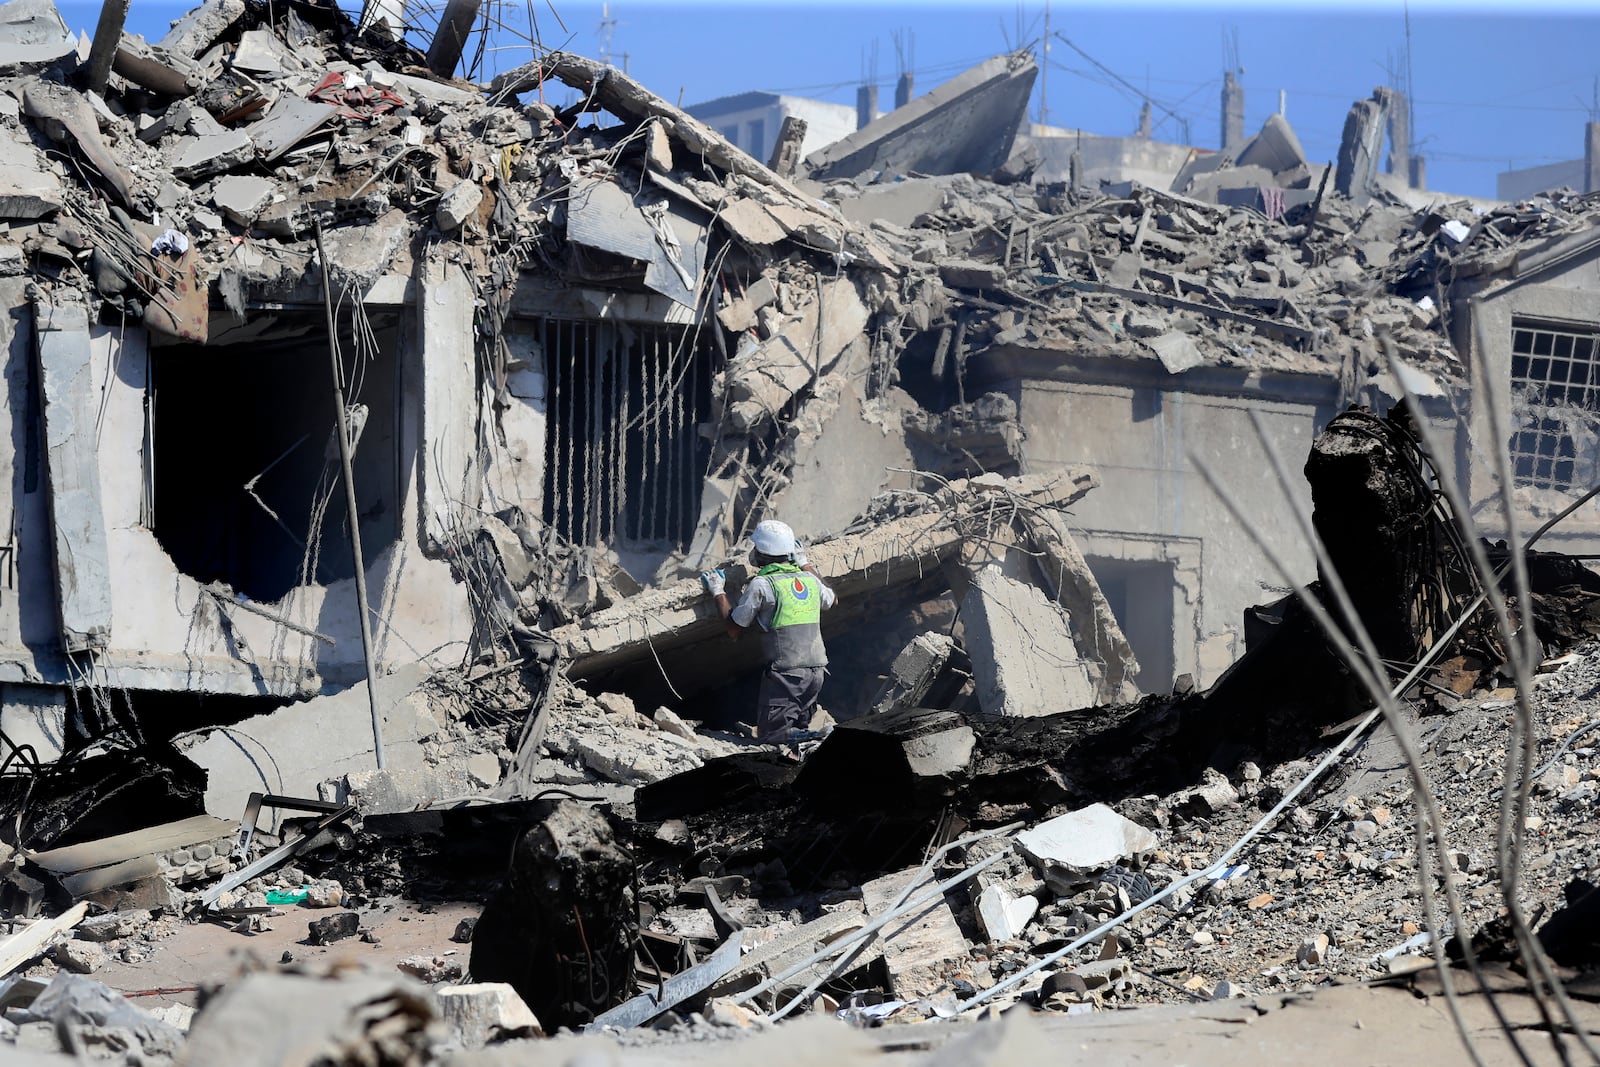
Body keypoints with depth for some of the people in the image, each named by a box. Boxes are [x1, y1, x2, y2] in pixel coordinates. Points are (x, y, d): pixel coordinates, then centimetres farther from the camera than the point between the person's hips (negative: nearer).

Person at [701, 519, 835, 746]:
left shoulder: (761, 585, -8)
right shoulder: (809, 579, 10)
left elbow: (734, 629, -1)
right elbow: (829, 600, 35)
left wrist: (719, 593, 12)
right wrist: (805, 564, 42)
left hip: (786, 672, -6)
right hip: (816, 670, 6)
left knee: (769, 733, -2)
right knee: (798, 728, 17)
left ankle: (817, 738, -23)